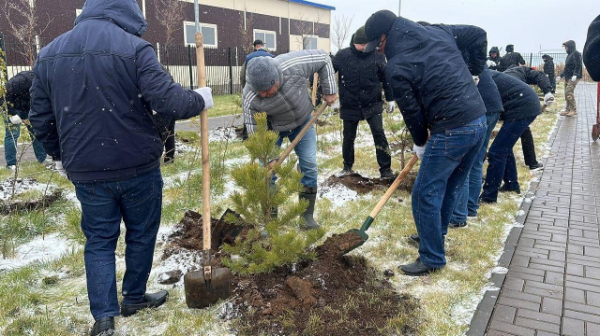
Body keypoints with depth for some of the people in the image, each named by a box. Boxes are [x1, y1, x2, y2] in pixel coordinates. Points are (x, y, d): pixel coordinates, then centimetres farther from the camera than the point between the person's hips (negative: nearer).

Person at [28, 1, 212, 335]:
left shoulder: (49, 53, 6)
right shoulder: (134, 48, -12)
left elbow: (41, 120, 9)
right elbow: (169, 101, -20)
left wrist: (61, 156, 24)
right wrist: (199, 99, 0)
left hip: (85, 171, 4)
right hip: (138, 167, -4)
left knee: (99, 241, 15)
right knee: (141, 234, 16)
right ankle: (134, 298, 33)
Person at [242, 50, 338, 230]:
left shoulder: (294, 65, -35)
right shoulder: (250, 97, -33)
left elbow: (323, 58, -19)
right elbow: (253, 129, -24)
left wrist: (330, 91, -16)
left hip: (303, 121, 2)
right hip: (272, 128, -1)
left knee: (309, 165, -1)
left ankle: (307, 215, 11)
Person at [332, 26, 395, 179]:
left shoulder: (377, 56, -5)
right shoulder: (342, 55, -8)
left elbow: (386, 78, 5)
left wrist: (390, 99, 8)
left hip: (372, 104, 0)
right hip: (350, 106, 1)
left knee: (379, 134, -6)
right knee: (348, 137, 11)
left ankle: (385, 169, 2)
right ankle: (347, 167, 30)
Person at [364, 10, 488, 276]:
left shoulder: (395, 67, -11)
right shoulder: (437, 31, 10)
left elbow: (411, 111, -6)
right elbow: (478, 35, 19)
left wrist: (420, 144, 11)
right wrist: (474, 72, 22)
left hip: (451, 131, -9)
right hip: (479, 120, 9)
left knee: (425, 194, 2)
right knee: (450, 188, 21)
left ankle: (432, 259, 12)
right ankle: (434, 237, 37)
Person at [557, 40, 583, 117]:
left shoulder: (576, 54, -7)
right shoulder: (569, 55, 21)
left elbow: (578, 65, -17)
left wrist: (575, 75, -29)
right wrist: (560, 76, 25)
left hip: (573, 77, -9)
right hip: (567, 77, 9)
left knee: (569, 93, -14)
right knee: (567, 94, 8)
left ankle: (574, 110, -11)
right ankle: (568, 110, 12)